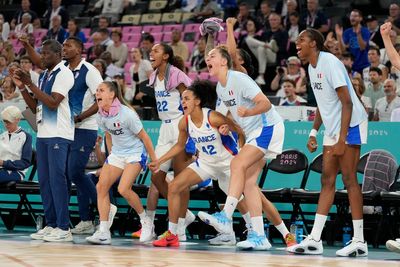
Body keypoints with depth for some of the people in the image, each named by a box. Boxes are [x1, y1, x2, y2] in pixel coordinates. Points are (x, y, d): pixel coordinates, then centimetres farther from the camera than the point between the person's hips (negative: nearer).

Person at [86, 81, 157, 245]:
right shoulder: (101, 116, -2)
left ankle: (145, 220, 2)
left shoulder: (127, 114, -22)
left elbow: (144, 137, -14)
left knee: (123, 189, -22)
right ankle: (104, 232, -6)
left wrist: (154, 160, -10)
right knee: (101, 186, -7)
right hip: (117, 153, 7)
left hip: (136, 153, -7)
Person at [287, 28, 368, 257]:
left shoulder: (330, 63, -17)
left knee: (349, 179, -9)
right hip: (332, 128, 9)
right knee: (327, 180, 5)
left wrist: (342, 139, -25)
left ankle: (359, 242, -4)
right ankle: (314, 240, 3)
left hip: (350, 126, -9)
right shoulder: (312, 68, 12)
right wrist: (314, 132, 14)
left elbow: (347, 102, -21)